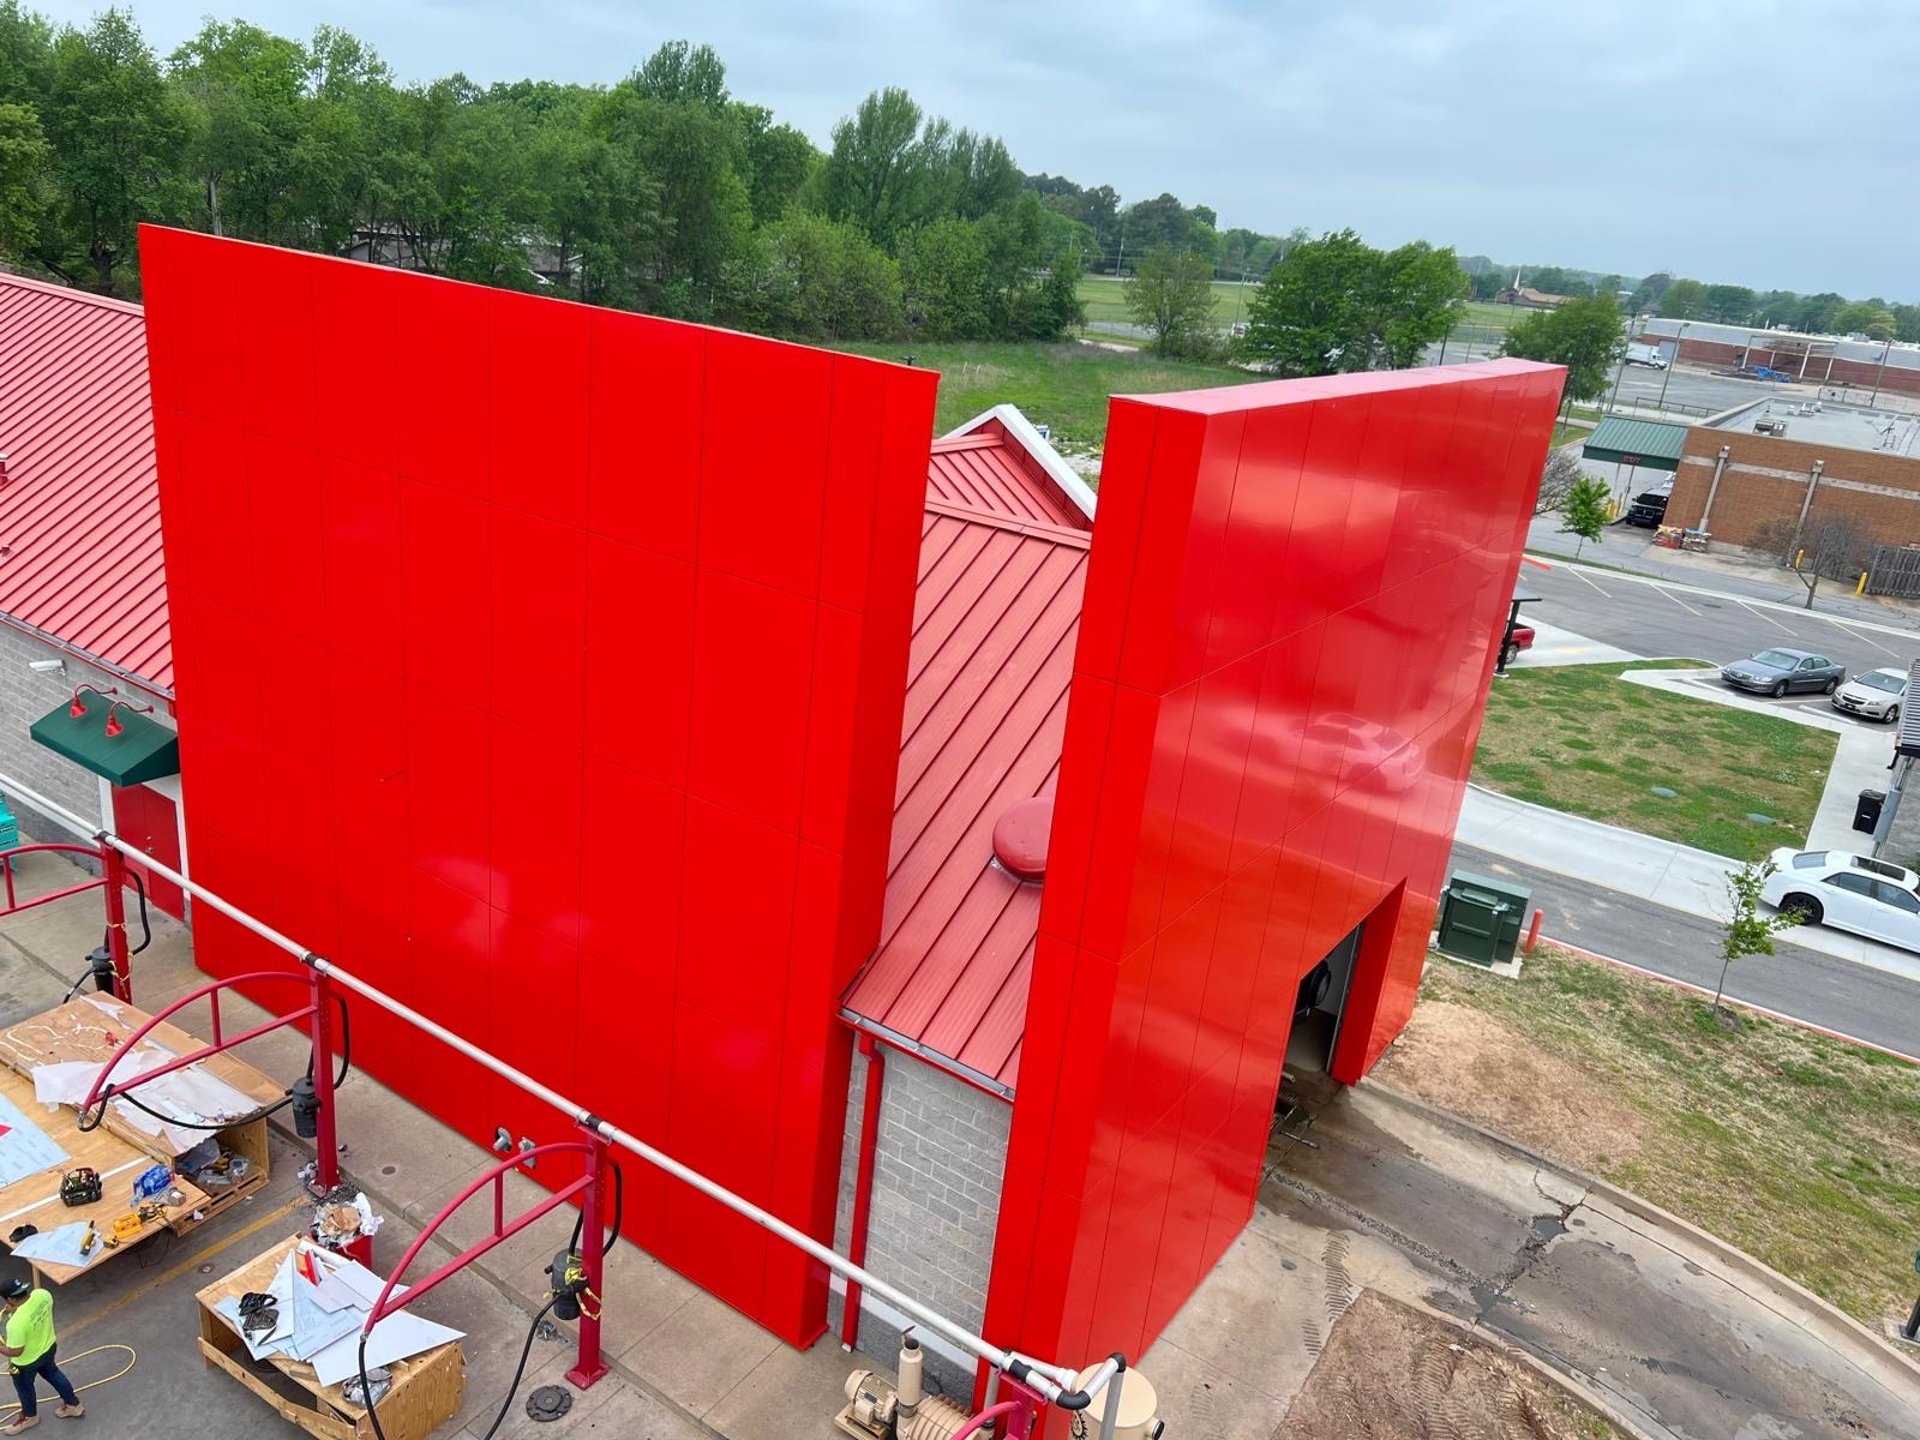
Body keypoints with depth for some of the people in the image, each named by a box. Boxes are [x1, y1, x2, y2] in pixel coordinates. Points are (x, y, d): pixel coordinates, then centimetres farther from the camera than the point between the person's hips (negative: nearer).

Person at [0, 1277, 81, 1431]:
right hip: (48, 1347, 6)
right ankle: (74, 1405, 50)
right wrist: (15, 1309, -2)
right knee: (52, 1374, 32)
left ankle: (29, 1417, 55)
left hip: (26, 1361, -6)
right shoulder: (43, 1294, -23)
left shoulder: (16, 1323, -42)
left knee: (24, 1388, 26)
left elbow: (15, 1352, -27)